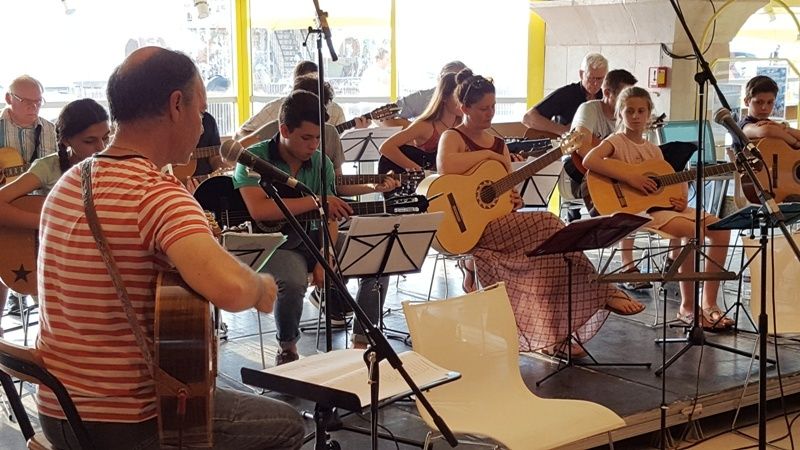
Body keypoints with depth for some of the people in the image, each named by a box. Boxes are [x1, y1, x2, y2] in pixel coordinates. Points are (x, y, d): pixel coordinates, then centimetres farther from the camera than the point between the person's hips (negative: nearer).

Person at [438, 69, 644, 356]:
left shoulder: (499, 144, 19)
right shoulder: (453, 138, -1)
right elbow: (445, 167, -25)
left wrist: (514, 200, -5)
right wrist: (488, 155, -14)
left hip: (499, 220, 7)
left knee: (546, 251, -21)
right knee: (547, 226, -24)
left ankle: (553, 337, -19)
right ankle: (601, 293, -14)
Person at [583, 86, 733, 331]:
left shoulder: (654, 150, 20)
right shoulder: (617, 141, 0)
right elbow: (589, 160, -20)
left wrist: (683, 201, -1)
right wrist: (630, 178, -24)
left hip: (664, 203, 8)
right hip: (636, 208, -8)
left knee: (721, 229, -8)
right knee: (694, 230, -29)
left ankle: (709, 304, -2)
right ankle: (687, 307, -16)